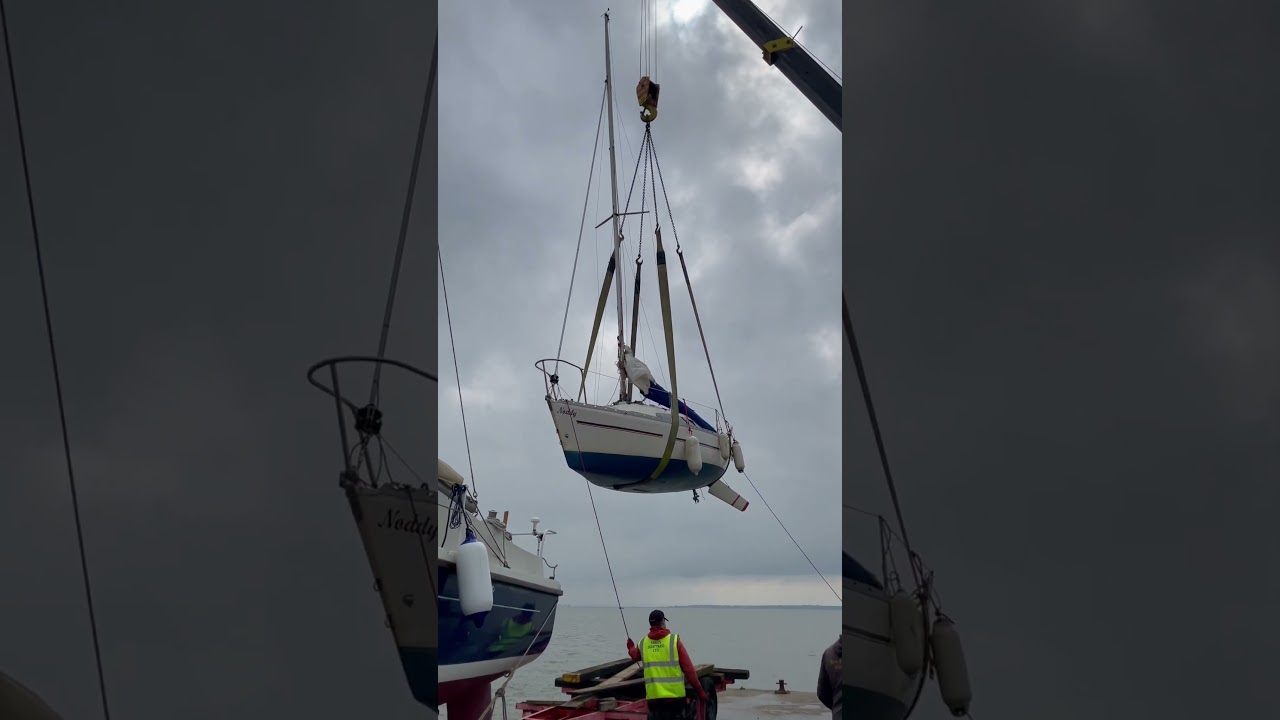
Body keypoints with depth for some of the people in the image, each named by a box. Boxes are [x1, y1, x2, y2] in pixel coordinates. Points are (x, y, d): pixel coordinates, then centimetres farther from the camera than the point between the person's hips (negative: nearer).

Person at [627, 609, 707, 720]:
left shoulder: (643, 643, 4)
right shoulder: (674, 640, -7)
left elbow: (635, 656, 29)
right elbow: (688, 669, -7)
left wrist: (630, 648, 52)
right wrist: (699, 690, 1)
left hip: (653, 696, 3)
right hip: (674, 695, -3)